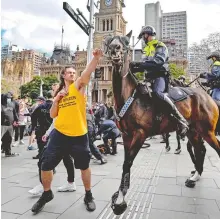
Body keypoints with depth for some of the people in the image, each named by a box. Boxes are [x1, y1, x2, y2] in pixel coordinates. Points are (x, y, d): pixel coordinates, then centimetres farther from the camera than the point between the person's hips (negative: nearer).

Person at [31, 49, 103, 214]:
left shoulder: (78, 86, 2)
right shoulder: (59, 92, 14)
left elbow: (88, 72, -19)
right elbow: (53, 115, 10)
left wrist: (96, 57, -35)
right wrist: (57, 98, -4)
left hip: (79, 135, -3)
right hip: (59, 134, 4)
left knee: (84, 166, 9)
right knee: (46, 165, 5)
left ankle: (88, 196, 32)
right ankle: (47, 194, 32)